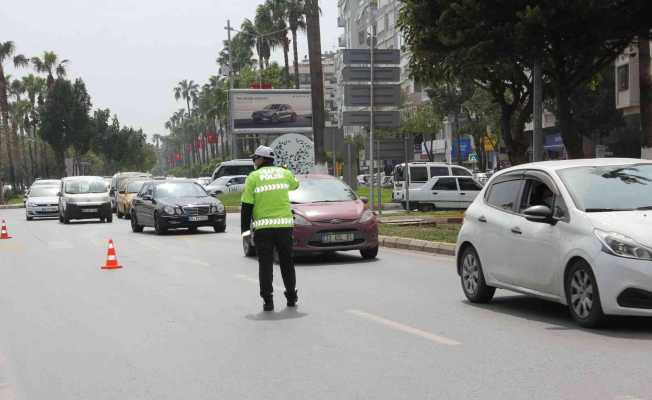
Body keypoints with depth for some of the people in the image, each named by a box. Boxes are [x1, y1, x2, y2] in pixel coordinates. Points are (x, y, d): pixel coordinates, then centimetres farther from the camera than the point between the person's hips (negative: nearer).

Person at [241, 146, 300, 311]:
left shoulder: (253, 177, -1)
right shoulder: (284, 173, 8)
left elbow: (246, 206, -5)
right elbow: (295, 184, 30)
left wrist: (245, 229, 0)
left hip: (263, 226, -3)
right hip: (284, 223, 3)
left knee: (265, 264, 3)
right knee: (287, 262, 15)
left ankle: (268, 300, 0)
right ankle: (291, 297, 22)